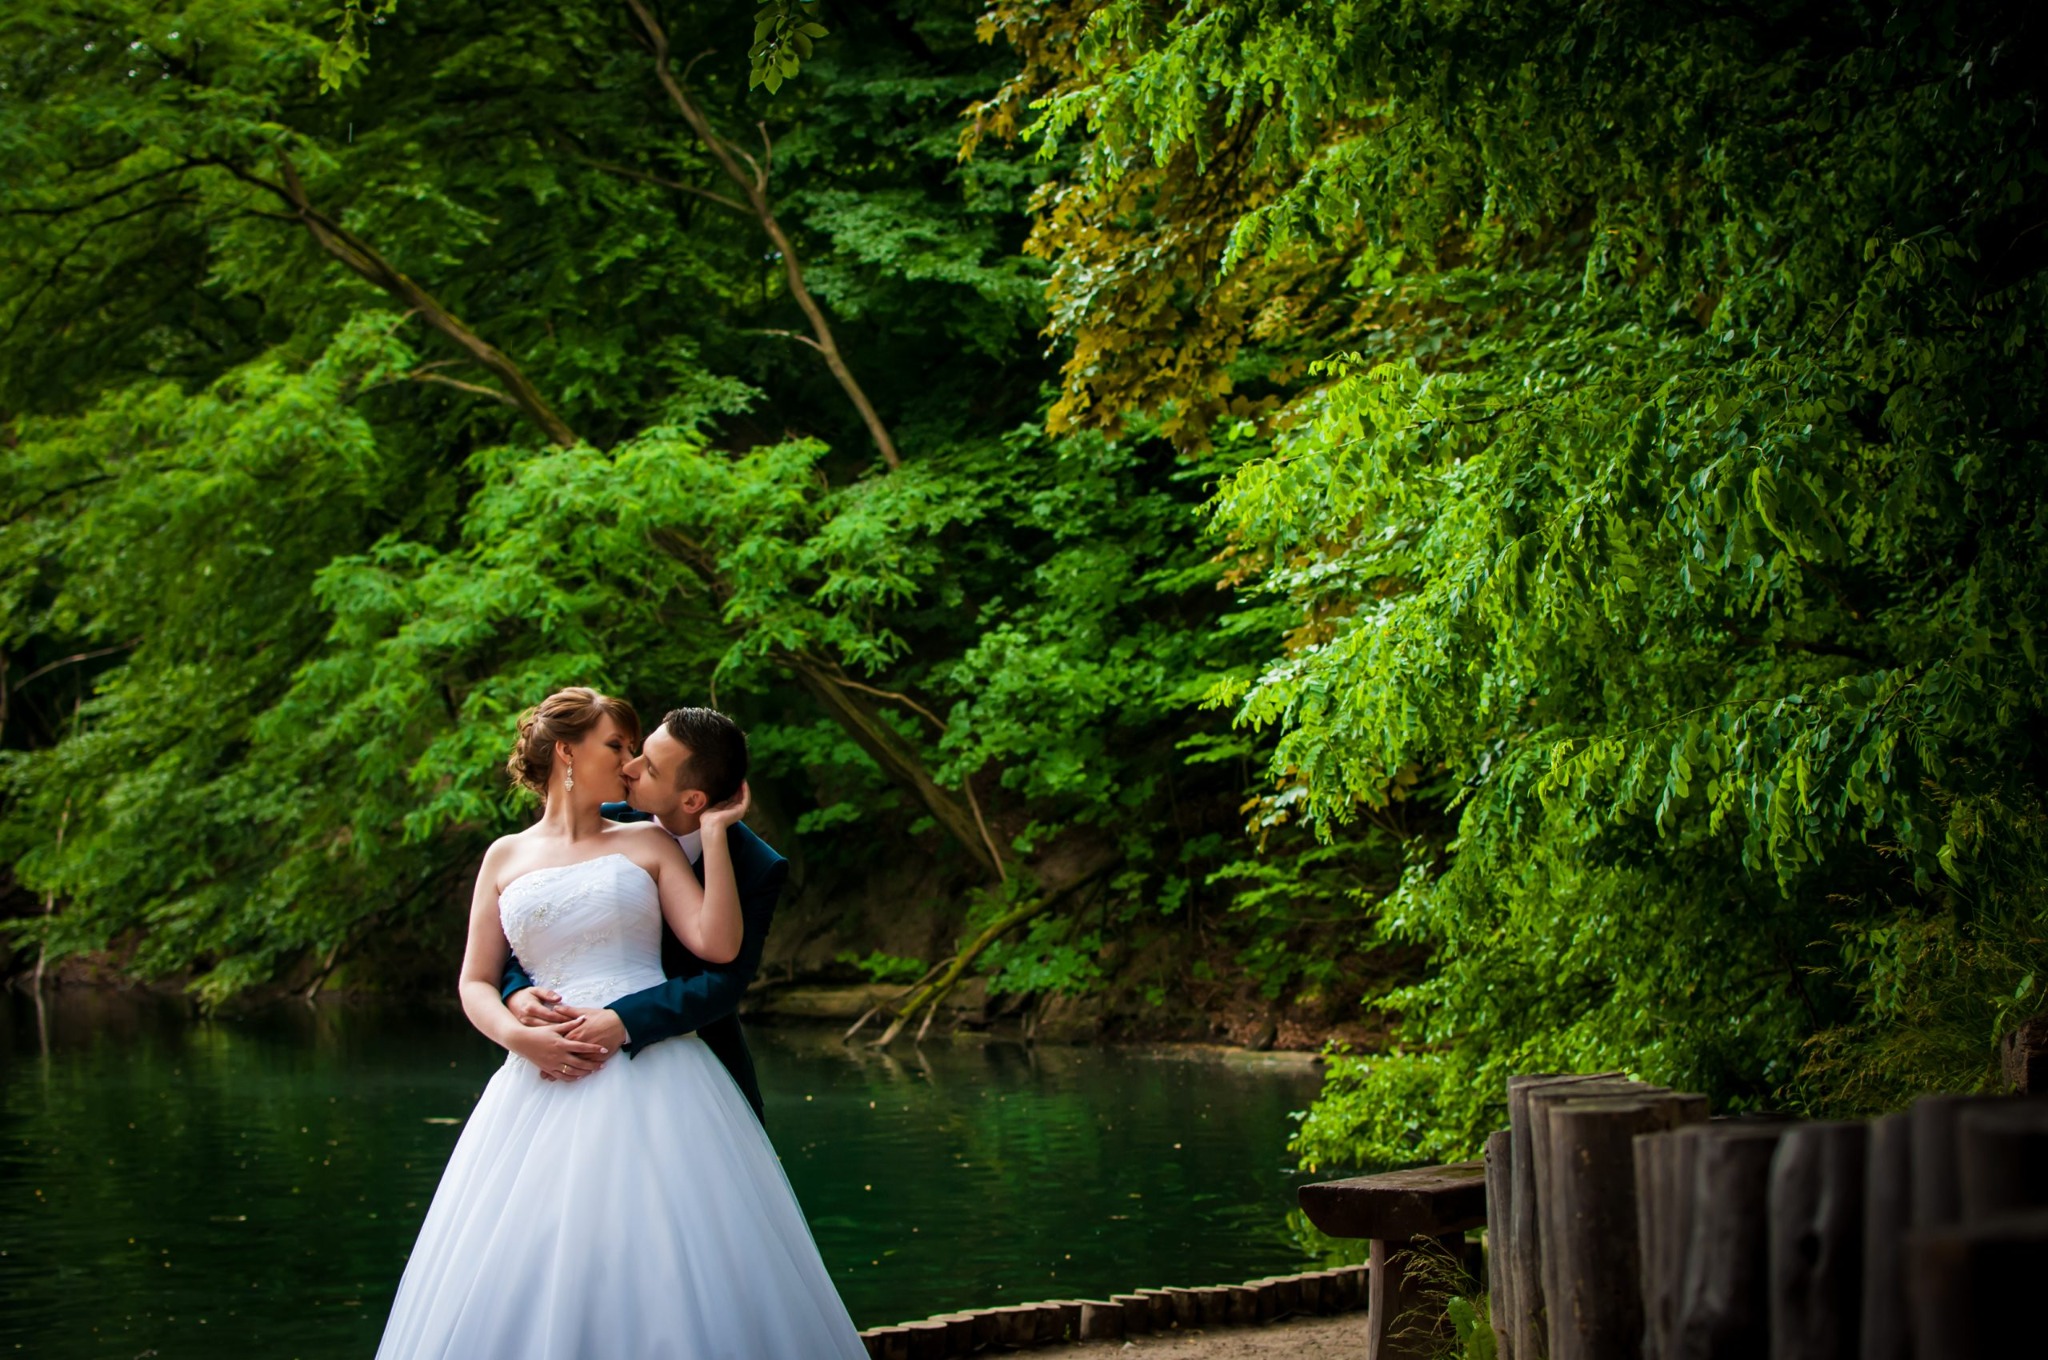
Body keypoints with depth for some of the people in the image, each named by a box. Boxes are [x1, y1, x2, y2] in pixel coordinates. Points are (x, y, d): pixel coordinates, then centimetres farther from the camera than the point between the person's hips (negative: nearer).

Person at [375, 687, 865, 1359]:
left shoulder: (649, 843, 11)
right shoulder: (506, 857, 15)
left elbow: (718, 944, -2)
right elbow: (475, 984, 12)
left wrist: (714, 832, -1)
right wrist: (517, 1035, -8)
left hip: (653, 1071, -1)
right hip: (546, 1079, 1)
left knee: (666, 1268, -8)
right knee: (525, 1279, -5)